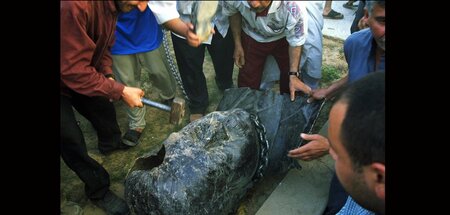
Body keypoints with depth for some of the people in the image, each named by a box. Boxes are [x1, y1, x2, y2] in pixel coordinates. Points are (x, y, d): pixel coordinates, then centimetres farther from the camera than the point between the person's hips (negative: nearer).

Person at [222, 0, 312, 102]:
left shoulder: (294, 9, -40)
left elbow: (296, 42, -23)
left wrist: (293, 75, -29)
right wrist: (237, 44, -7)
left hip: (282, 38, -1)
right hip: (251, 37, 1)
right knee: (247, 85, 5)